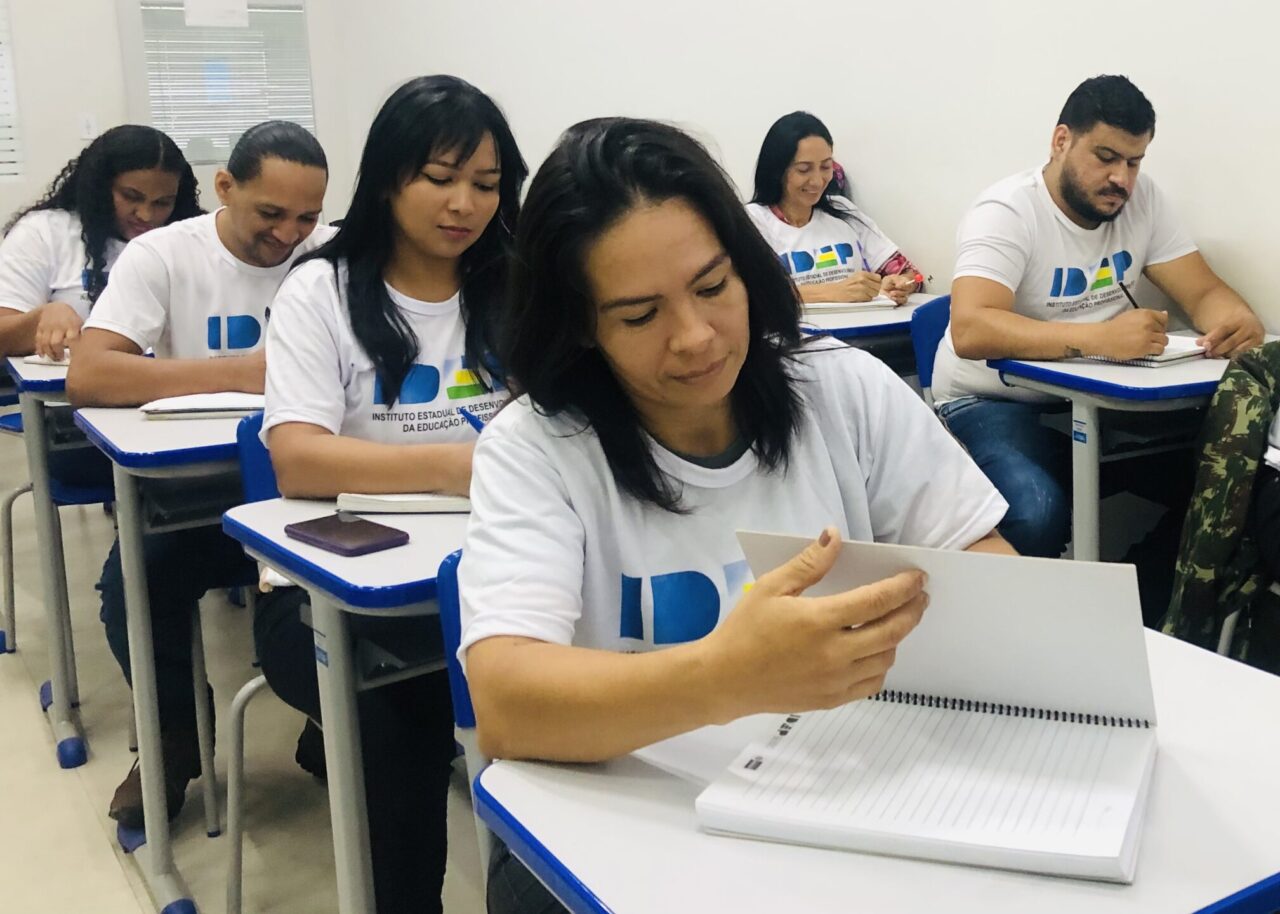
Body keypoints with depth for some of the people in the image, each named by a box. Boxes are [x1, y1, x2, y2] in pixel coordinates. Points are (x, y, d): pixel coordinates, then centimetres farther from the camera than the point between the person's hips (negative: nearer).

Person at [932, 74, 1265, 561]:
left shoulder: (1141, 198, 2)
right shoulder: (1007, 212, -18)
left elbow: (1204, 293, 2)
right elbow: (969, 330, -33)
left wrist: (1239, 319, -23)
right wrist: (1100, 338, -43)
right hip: (996, 401, -6)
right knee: (1036, 514, -34)